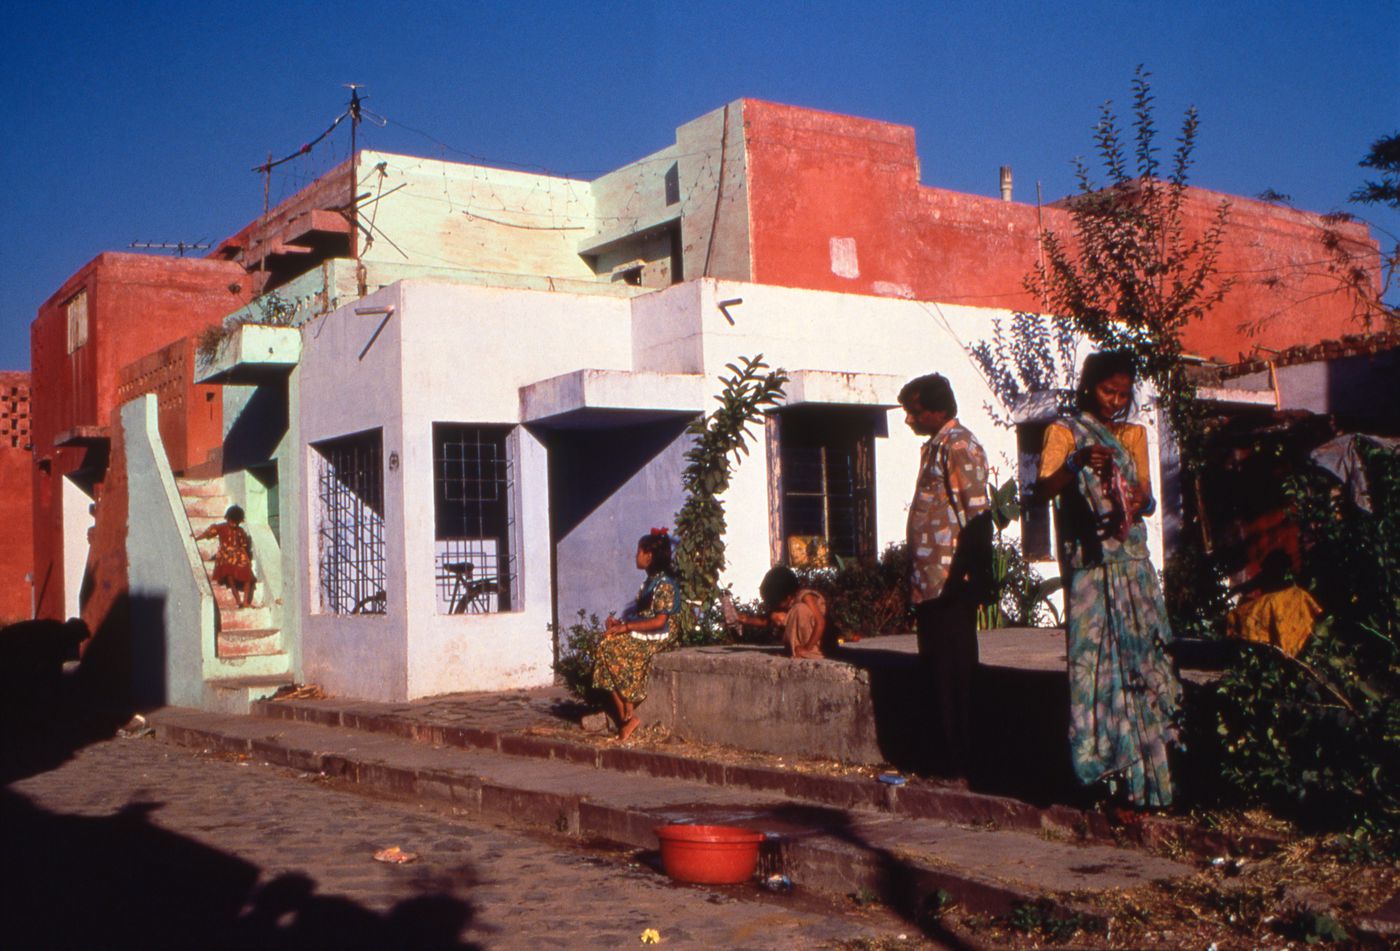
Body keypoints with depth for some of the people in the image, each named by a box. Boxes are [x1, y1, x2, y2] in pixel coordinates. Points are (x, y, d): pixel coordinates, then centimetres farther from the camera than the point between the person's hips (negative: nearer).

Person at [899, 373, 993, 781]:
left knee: (953, 673, -4)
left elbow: (978, 514, -17)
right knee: (936, 669, 14)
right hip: (929, 580, 10)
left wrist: (973, 576, -22)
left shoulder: (960, 445, -10)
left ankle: (959, 766, 2)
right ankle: (942, 756, 22)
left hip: (950, 580, -10)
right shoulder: (933, 447, 19)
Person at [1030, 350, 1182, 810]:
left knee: (1142, 657, 2)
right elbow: (1041, 492, -12)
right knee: (1099, 659, -7)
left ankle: (1142, 776, 10)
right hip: (1090, 568, -5)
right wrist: (1077, 463, -29)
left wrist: (1140, 501, -13)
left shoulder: (1134, 435, 17)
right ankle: (1111, 771, -1)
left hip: (1132, 565, 5)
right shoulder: (1064, 433, 2)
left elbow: (1146, 497, 11)